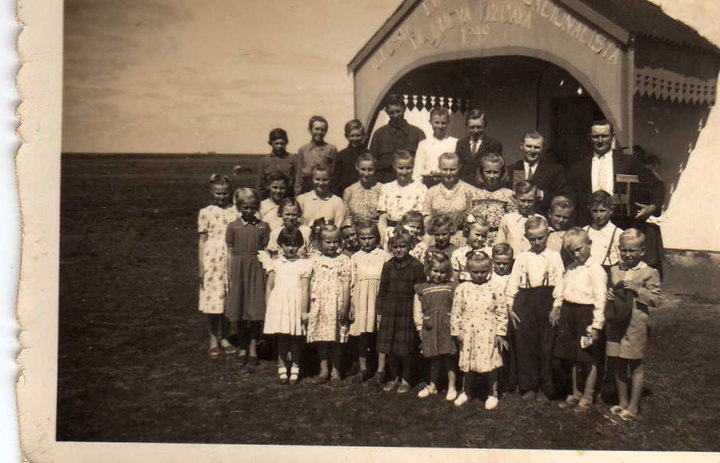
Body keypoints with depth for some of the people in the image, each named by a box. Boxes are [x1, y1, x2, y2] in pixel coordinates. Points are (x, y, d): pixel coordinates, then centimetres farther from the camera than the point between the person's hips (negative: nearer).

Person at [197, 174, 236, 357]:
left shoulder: (235, 211, 7)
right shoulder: (205, 213, 1)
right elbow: (202, 240, 3)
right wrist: (200, 266, -1)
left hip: (231, 260, 2)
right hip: (211, 260, -2)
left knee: (226, 299, 7)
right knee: (211, 298, 2)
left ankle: (222, 337, 21)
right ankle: (213, 338, 16)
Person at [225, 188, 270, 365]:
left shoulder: (263, 227, 2)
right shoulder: (233, 227, 2)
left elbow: (265, 251, 5)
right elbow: (230, 253, 5)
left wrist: (267, 272, 0)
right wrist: (229, 276, 3)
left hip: (256, 269, 0)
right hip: (238, 269, 1)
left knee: (256, 311, 0)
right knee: (239, 310, 7)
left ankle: (253, 347, 12)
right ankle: (243, 347, 20)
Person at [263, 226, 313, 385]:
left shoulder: (304, 264, 1)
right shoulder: (275, 264, 8)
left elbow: (305, 289, -2)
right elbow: (269, 288, 11)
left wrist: (304, 311, -5)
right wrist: (268, 309, 8)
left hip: (297, 306, -1)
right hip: (278, 305, 1)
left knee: (296, 339, 4)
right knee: (281, 338, 2)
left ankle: (295, 367, 20)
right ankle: (282, 367, 15)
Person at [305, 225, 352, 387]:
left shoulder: (344, 260, -1)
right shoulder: (316, 261, 9)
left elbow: (346, 285, -4)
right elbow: (312, 283, 13)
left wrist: (345, 307, -10)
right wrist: (310, 304, 9)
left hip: (336, 305, -3)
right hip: (319, 305, 3)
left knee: (337, 340, 2)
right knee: (321, 339, 8)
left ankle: (335, 372, 13)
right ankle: (324, 371, 19)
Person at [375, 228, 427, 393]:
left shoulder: (415, 265, -5)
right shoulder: (388, 266, 5)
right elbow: (382, 290, 11)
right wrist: (379, 311, 7)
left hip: (408, 311, -3)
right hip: (389, 310, 3)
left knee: (406, 347, 3)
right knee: (389, 346, 7)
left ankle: (405, 380, 19)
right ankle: (394, 378, 24)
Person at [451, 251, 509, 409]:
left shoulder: (494, 289, -2)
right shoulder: (462, 288, 1)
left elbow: (502, 312, 0)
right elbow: (456, 312, 5)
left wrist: (500, 334, -3)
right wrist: (457, 332, 2)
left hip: (488, 334, -1)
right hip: (468, 333, 1)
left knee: (491, 365, 5)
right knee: (468, 365, 12)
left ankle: (492, 394, 22)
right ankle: (466, 392, 29)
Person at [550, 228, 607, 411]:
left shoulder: (595, 270, -14)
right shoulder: (570, 269, 11)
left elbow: (600, 299, -16)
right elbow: (561, 289, 23)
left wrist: (596, 325, -18)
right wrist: (556, 308, 13)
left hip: (586, 314, -7)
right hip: (569, 313, 7)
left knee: (590, 358, 5)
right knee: (573, 356, 16)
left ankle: (588, 396, 18)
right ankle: (575, 393, 29)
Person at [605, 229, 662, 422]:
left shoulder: (649, 273, -4)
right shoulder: (614, 271, 9)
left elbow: (657, 300, -8)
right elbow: (609, 290, 20)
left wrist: (638, 290, -19)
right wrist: (607, 294, -2)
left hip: (636, 323, -5)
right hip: (615, 322, 5)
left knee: (635, 365, 3)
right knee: (618, 364, 12)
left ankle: (633, 407, 13)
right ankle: (622, 402, 27)